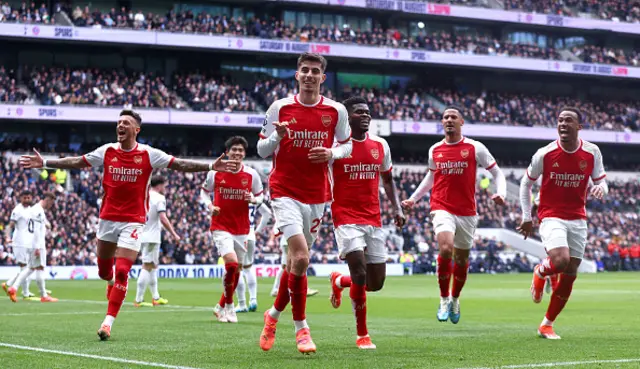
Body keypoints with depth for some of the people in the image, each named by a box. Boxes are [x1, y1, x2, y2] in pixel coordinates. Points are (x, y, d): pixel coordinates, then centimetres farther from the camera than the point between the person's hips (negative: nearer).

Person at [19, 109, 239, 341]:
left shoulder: (148, 154, -6)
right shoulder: (107, 151, 1)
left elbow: (180, 165, -8)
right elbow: (77, 162, 7)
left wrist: (211, 167, -17)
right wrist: (45, 163, 4)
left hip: (133, 221, -3)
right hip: (107, 218, 3)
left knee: (122, 272, -12)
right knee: (104, 269, 14)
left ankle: (108, 321, -5)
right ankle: (112, 283, 51)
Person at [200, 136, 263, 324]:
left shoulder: (252, 174, 0)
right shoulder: (215, 172, -3)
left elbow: (260, 196, 9)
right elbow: (204, 192, 10)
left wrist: (253, 199, -14)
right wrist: (210, 206, -9)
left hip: (242, 229, 3)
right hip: (220, 226, -3)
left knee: (237, 269, 8)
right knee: (231, 263, -20)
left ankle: (222, 306, 26)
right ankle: (229, 306, -2)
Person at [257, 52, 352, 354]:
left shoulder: (336, 111, 2)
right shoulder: (280, 108, -2)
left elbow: (346, 145, 14)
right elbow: (262, 150, 3)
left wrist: (332, 153, -8)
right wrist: (277, 136, -18)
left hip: (317, 196, 3)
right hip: (285, 192, -3)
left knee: (296, 259, 10)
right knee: (300, 258, -19)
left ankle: (274, 313, 34)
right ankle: (300, 327, -6)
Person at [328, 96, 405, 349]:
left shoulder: (380, 145, 10)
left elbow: (387, 179, 22)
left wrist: (397, 208, 9)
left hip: (374, 221, 5)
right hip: (346, 218, -5)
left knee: (376, 283, 4)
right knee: (360, 274, -18)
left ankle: (339, 281, 37)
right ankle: (362, 335, -1)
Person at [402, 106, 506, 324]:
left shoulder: (475, 148, -1)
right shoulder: (434, 150, 7)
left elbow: (497, 173, 3)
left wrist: (501, 194, -15)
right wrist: (413, 199, 19)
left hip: (467, 212, 0)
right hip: (442, 209, 0)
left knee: (462, 260, 10)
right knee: (446, 248, -25)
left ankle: (455, 300, 35)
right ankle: (444, 300, -9)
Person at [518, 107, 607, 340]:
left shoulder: (592, 153, -3)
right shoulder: (545, 154, -8)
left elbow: (602, 182, 8)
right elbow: (526, 183, 5)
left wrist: (600, 189, -17)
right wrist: (527, 217, 2)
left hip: (578, 220, 3)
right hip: (551, 217, -3)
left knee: (570, 275, 3)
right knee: (561, 260, -28)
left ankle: (546, 325, 17)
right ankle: (540, 272, 10)